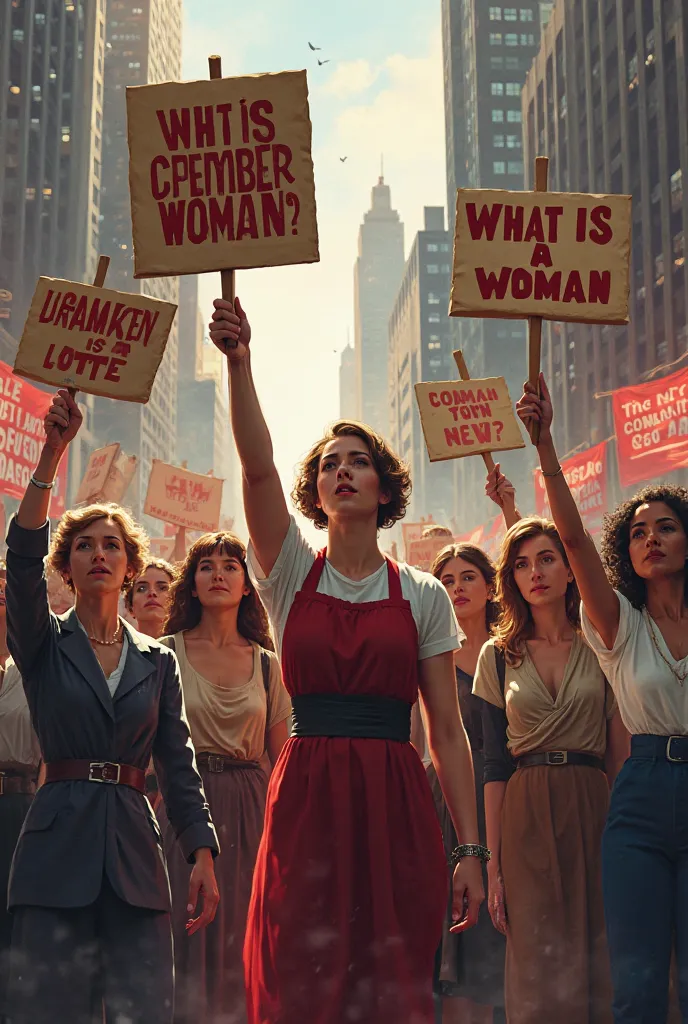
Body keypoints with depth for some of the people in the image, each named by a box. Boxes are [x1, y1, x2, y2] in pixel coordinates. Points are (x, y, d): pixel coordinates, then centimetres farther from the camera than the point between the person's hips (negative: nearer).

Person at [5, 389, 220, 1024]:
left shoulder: (158, 661, 13)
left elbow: (179, 763, 10)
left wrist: (203, 856, -1)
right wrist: (52, 455, -20)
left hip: (135, 849, 2)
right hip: (58, 845, -2)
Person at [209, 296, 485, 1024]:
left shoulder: (424, 596, 7)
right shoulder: (290, 574, 6)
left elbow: (447, 731, 4)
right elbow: (257, 466, -11)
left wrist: (471, 848, -1)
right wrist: (238, 363, -23)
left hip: (396, 805, 1)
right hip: (306, 799, 0)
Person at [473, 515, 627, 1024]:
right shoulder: (499, 656, 6)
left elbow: (620, 753, 3)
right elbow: (495, 764, 4)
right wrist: (493, 865, 0)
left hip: (591, 810, 0)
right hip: (526, 817, 0)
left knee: (595, 962, 2)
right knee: (535, 970, 1)